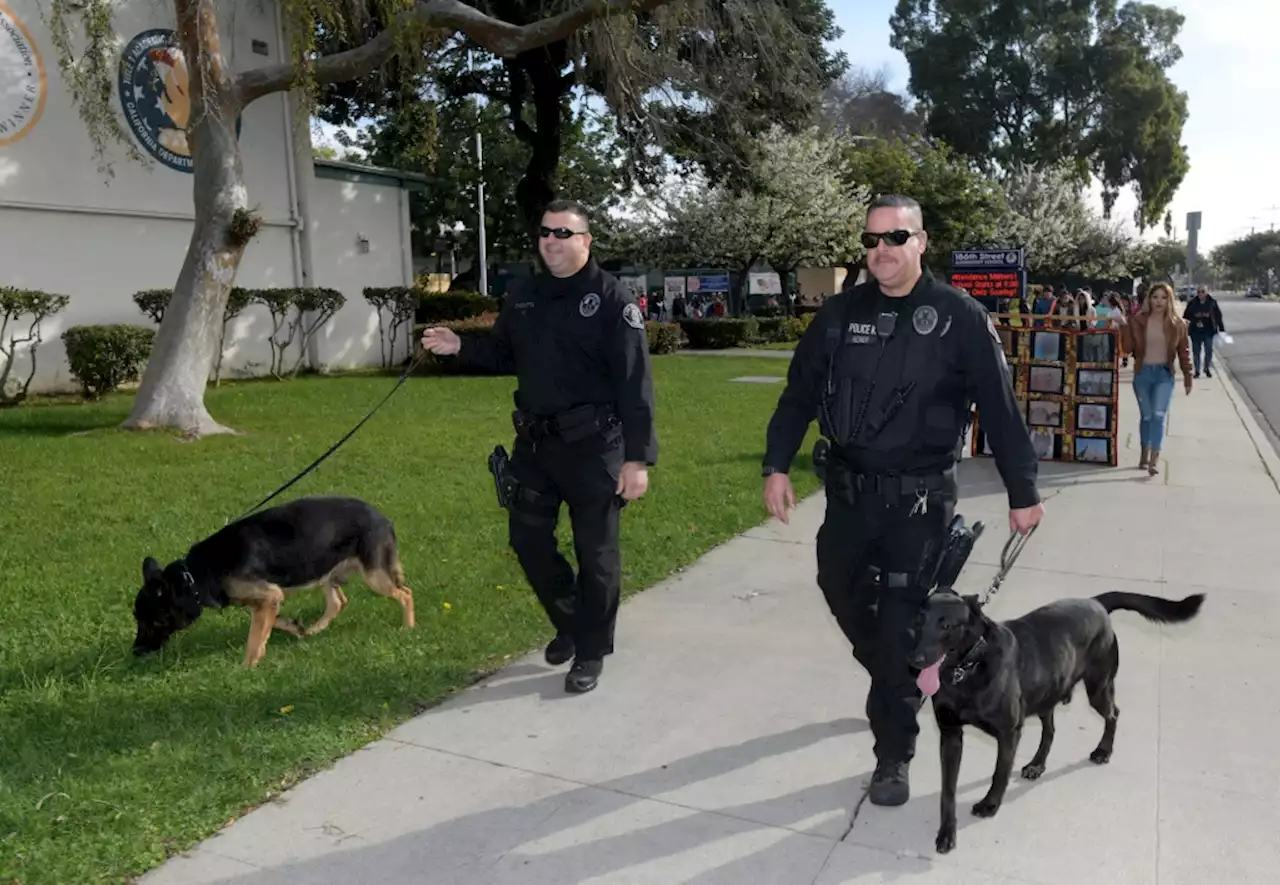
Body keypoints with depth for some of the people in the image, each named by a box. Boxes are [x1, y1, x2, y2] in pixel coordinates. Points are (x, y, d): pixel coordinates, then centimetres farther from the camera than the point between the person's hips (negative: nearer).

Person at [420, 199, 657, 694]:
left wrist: (638, 457, -18)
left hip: (593, 446, -6)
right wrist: (460, 348, 2)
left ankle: (591, 652, 22)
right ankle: (570, 622, 37)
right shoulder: (523, 298, 9)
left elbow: (634, 384, -14)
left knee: (595, 552, 4)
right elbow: (503, 357, 22)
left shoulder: (612, 299, -10)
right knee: (527, 538, 12)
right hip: (534, 444, 6)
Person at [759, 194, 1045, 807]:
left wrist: (1022, 493, -3)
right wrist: (777, 465, 1)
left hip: (919, 498, -4)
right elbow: (800, 392, 7)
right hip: (848, 489, 5)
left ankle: (893, 756, 15)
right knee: (841, 589, 18)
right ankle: (896, 681, 47)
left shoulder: (959, 317, -9)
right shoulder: (841, 312, 2)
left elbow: (999, 408, -6)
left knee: (900, 622, -1)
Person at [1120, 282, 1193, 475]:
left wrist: (1188, 378, 5)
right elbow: (1128, 347, -3)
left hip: (1164, 374, -1)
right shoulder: (1138, 321, 0)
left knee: (1158, 415, -13)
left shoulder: (1177, 325, 0)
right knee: (1146, 416, 11)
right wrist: (1125, 327, -16)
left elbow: (1183, 353, 5)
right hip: (1142, 372, 1)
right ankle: (1145, 454, 25)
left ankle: (1155, 459, -17)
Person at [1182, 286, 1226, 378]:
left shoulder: (1212, 303, -5)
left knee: (1209, 351, 5)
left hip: (1208, 331, 0)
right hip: (1195, 332, 1)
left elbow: (1218, 317, 0)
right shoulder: (1192, 303, -4)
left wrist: (1221, 329, 1)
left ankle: (1207, 369, 24)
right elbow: (1186, 316, 3)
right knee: (1196, 351, 9)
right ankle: (1197, 370, 21)